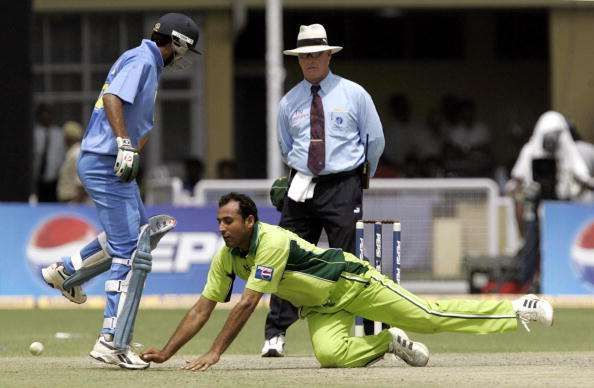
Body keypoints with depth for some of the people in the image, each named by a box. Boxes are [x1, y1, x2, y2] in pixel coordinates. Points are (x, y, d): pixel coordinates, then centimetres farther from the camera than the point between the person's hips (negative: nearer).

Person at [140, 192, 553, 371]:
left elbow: (247, 304, -36)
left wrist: (215, 353, -37)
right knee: (331, 354, -22)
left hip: (352, 281, -7)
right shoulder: (226, 258, -8)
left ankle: (517, 311, 8)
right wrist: (166, 352, -13)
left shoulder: (272, 242, -32)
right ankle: (388, 342, 9)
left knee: (429, 316, -5)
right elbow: (203, 309, -4)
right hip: (321, 306, 7)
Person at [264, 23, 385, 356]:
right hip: (302, 188, 3)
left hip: (344, 186, -2)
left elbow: (376, 140, 9)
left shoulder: (353, 94, 2)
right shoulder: (289, 102, 9)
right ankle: (276, 335, 0)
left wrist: (362, 176, 17)